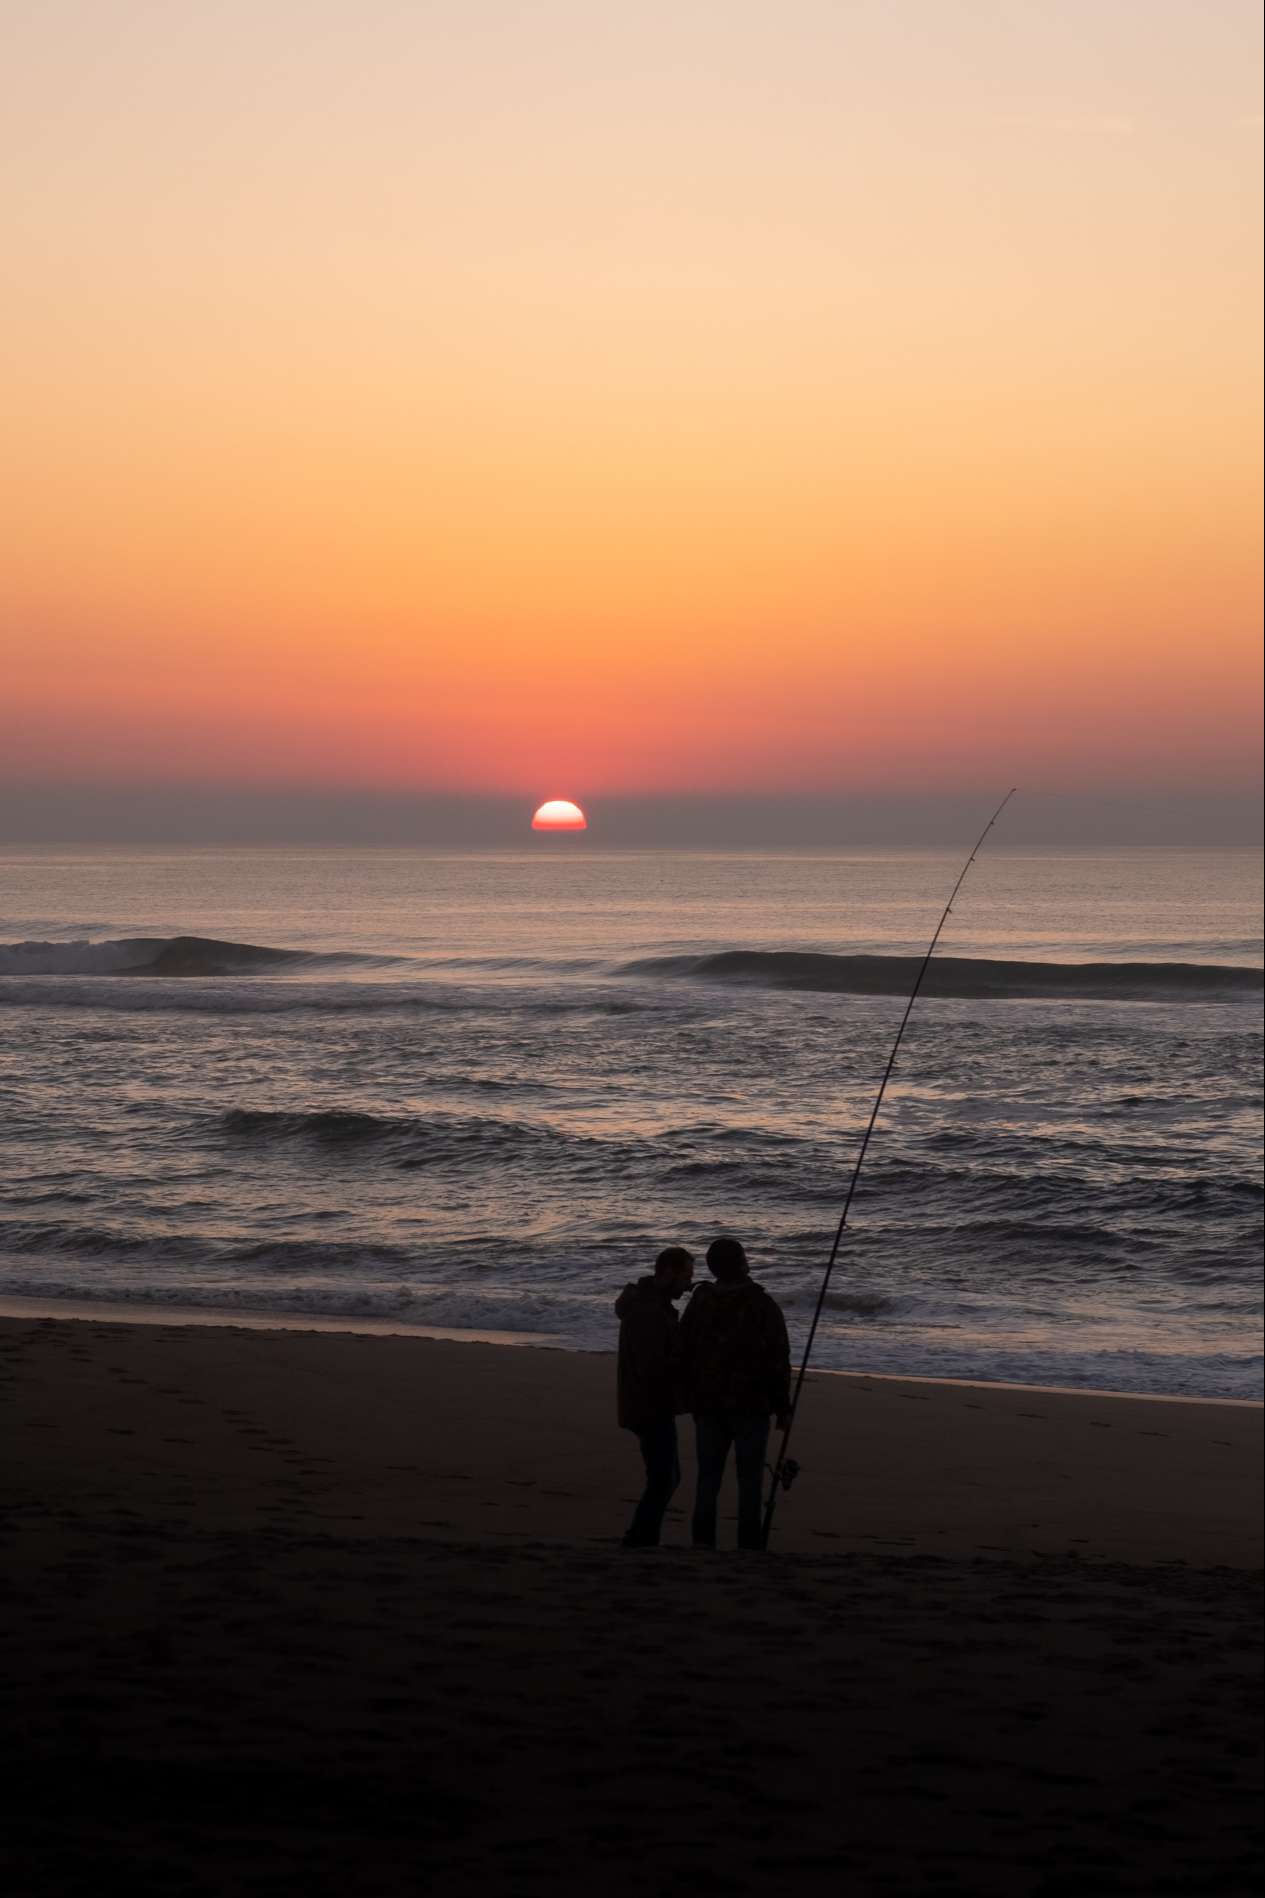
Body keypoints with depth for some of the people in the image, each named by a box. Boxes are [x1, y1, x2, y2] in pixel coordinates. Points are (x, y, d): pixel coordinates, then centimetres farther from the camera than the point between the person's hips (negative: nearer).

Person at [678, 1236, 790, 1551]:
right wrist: (782, 1406, -1)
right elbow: (778, 1362, -8)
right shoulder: (763, 1307, -8)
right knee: (750, 1477, 0)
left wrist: (692, 1400, 16)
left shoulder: (698, 1304, 6)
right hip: (751, 1406, -4)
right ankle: (749, 1545, -1)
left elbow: (683, 1356, 9)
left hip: (707, 1404, 4)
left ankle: (702, 1542, 5)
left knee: (708, 1475, 8)